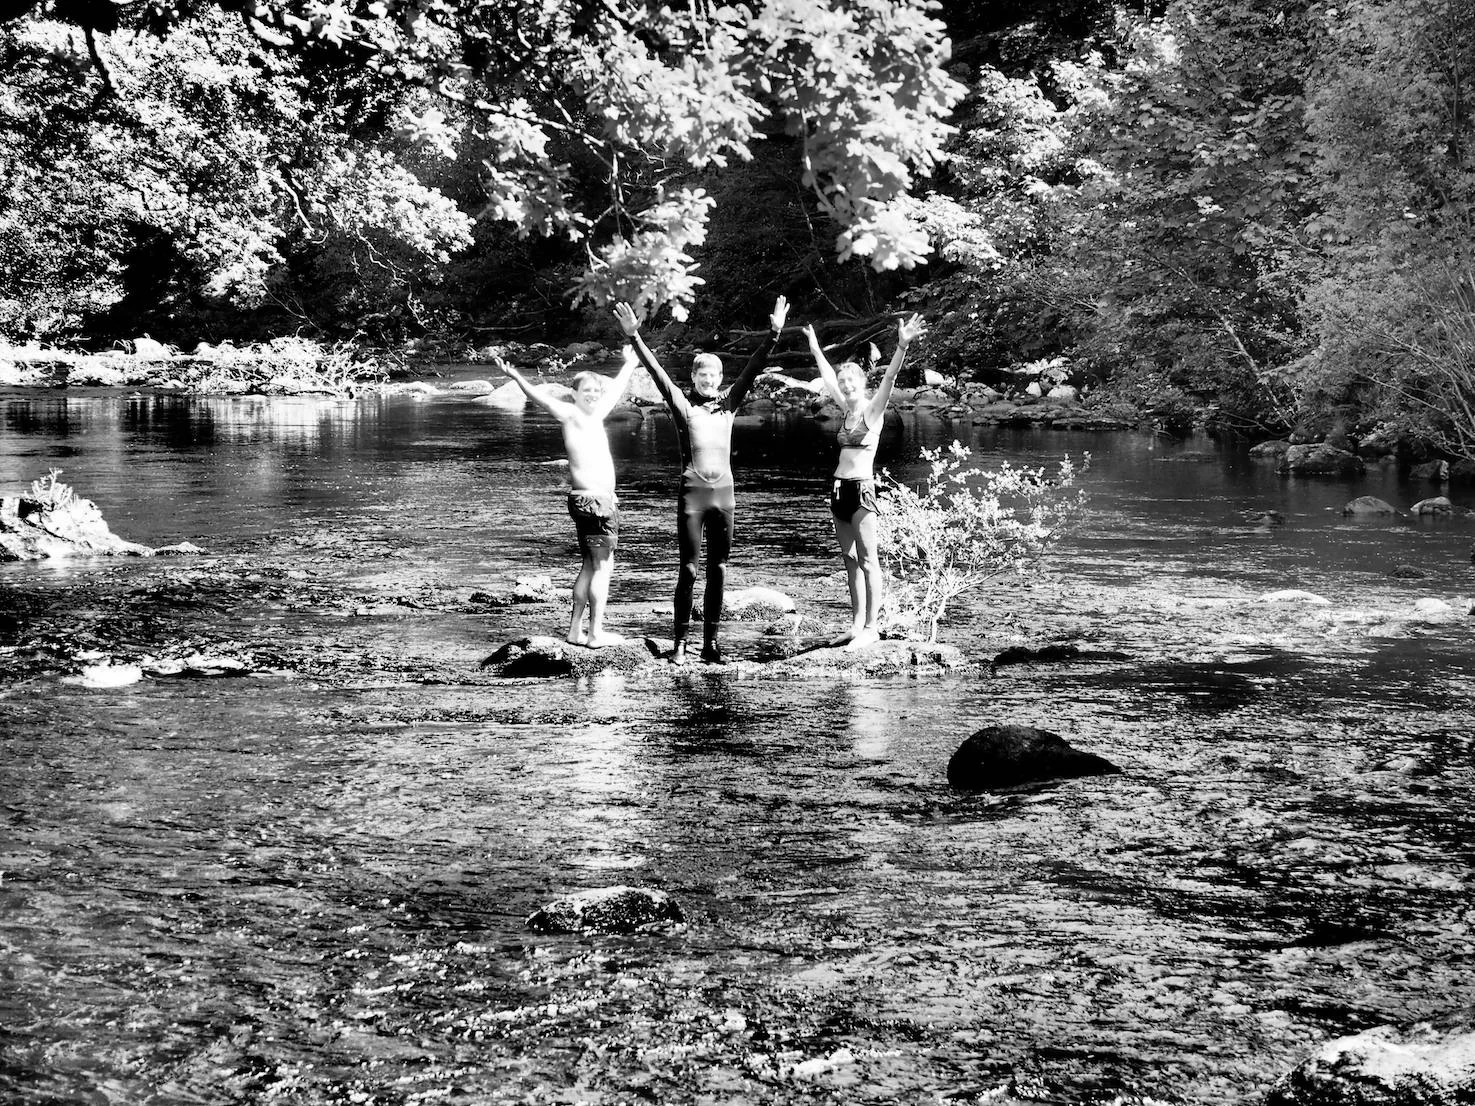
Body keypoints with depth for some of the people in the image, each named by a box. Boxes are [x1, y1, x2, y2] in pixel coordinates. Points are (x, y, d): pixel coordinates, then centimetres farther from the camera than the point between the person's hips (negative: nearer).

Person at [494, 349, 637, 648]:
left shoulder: (595, 415, 14)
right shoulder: (569, 414, -8)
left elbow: (614, 390, 32)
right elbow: (542, 399, -24)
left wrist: (629, 364, 48)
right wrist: (516, 378, -41)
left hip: (602, 500, 9)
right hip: (592, 499, -9)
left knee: (590, 565, 14)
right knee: (603, 565, -5)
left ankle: (575, 630, 19)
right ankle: (596, 633, -2)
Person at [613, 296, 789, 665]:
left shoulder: (728, 402, 8)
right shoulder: (682, 403, 1)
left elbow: (752, 369, 2)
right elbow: (656, 371, -8)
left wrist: (773, 334, -8)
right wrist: (634, 338, -19)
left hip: (724, 492, 3)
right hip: (692, 492, -3)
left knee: (718, 569, 6)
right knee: (689, 569, -2)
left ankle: (711, 642, 12)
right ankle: (680, 642, 3)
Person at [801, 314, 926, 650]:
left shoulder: (873, 409, -5)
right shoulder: (846, 409, 13)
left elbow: (889, 378, -20)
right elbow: (828, 376, 28)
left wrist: (902, 347, -34)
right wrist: (815, 347, 39)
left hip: (862, 487, -8)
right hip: (839, 487, 8)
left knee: (867, 560, -6)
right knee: (850, 559, 9)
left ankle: (871, 627, -6)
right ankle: (856, 624, 14)